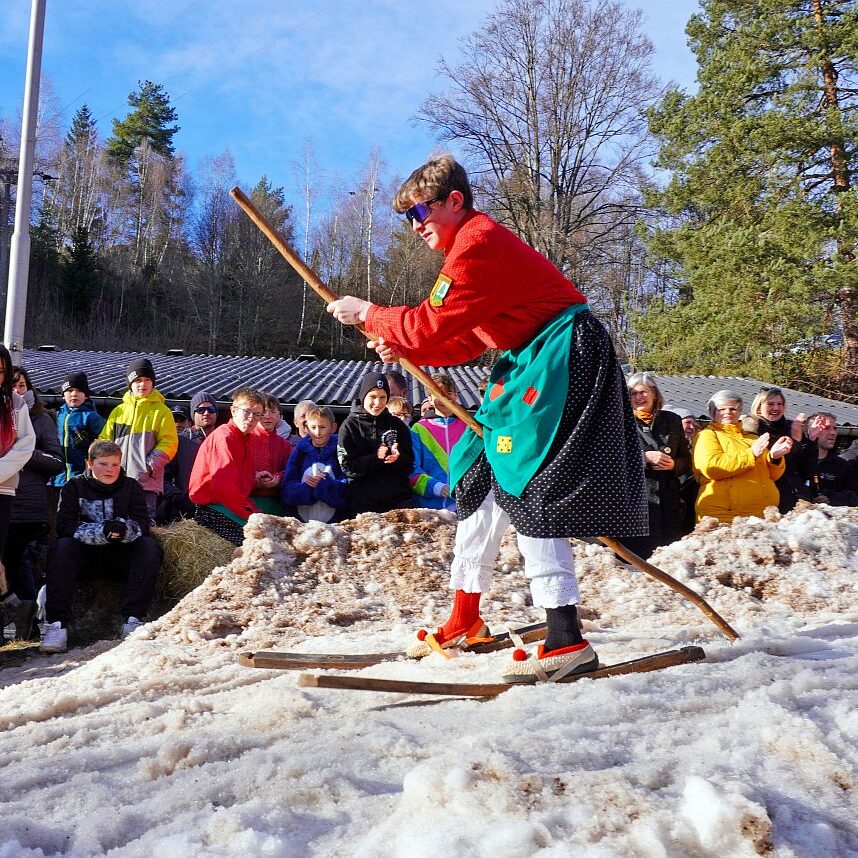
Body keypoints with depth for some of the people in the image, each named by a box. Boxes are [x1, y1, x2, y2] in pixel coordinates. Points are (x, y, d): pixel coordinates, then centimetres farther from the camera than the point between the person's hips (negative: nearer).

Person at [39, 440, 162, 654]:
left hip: (121, 557, 1)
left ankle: (132, 620, -34)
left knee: (150, 546, -26)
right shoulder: (74, 487, 0)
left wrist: (123, 529, -33)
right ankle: (57, 624, -35)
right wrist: (102, 531, -29)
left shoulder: (132, 487, 3)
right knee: (62, 546, -29)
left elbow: (142, 526, -8)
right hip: (86, 555, -1)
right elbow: (65, 527, -14)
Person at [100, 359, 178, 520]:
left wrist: (151, 464, -13)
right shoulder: (119, 410, 17)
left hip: (147, 480, -4)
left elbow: (169, 442, -2)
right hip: (118, 478, 4)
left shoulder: (161, 411, 5)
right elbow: (105, 439, 18)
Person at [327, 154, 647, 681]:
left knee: (525, 484, -16)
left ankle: (567, 641, -17)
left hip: (562, 357, -11)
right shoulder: (477, 243, 19)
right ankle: (465, 620, 24)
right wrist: (404, 348, 6)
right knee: (482, 474, 13)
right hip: (533, 361, 11)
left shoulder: (477, 244, -14)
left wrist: (367, 313, -2)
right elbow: (466, 341, 17)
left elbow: (432, 324, -16)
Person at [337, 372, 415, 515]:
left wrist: (397, 458, -14)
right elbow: (347, 466, -4)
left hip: (398, 500, 2)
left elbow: (409, 465, 8)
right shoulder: (350, 425, 3)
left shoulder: (397, 425, 10)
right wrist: (376, 458, -17)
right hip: (362, 502, -2)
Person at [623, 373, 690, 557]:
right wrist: (645, 457, -14)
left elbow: (686, 460, 19)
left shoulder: (672, 420, 16)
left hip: (669, 501, 3)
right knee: (637, 558, -7)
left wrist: (673, 464, -3)